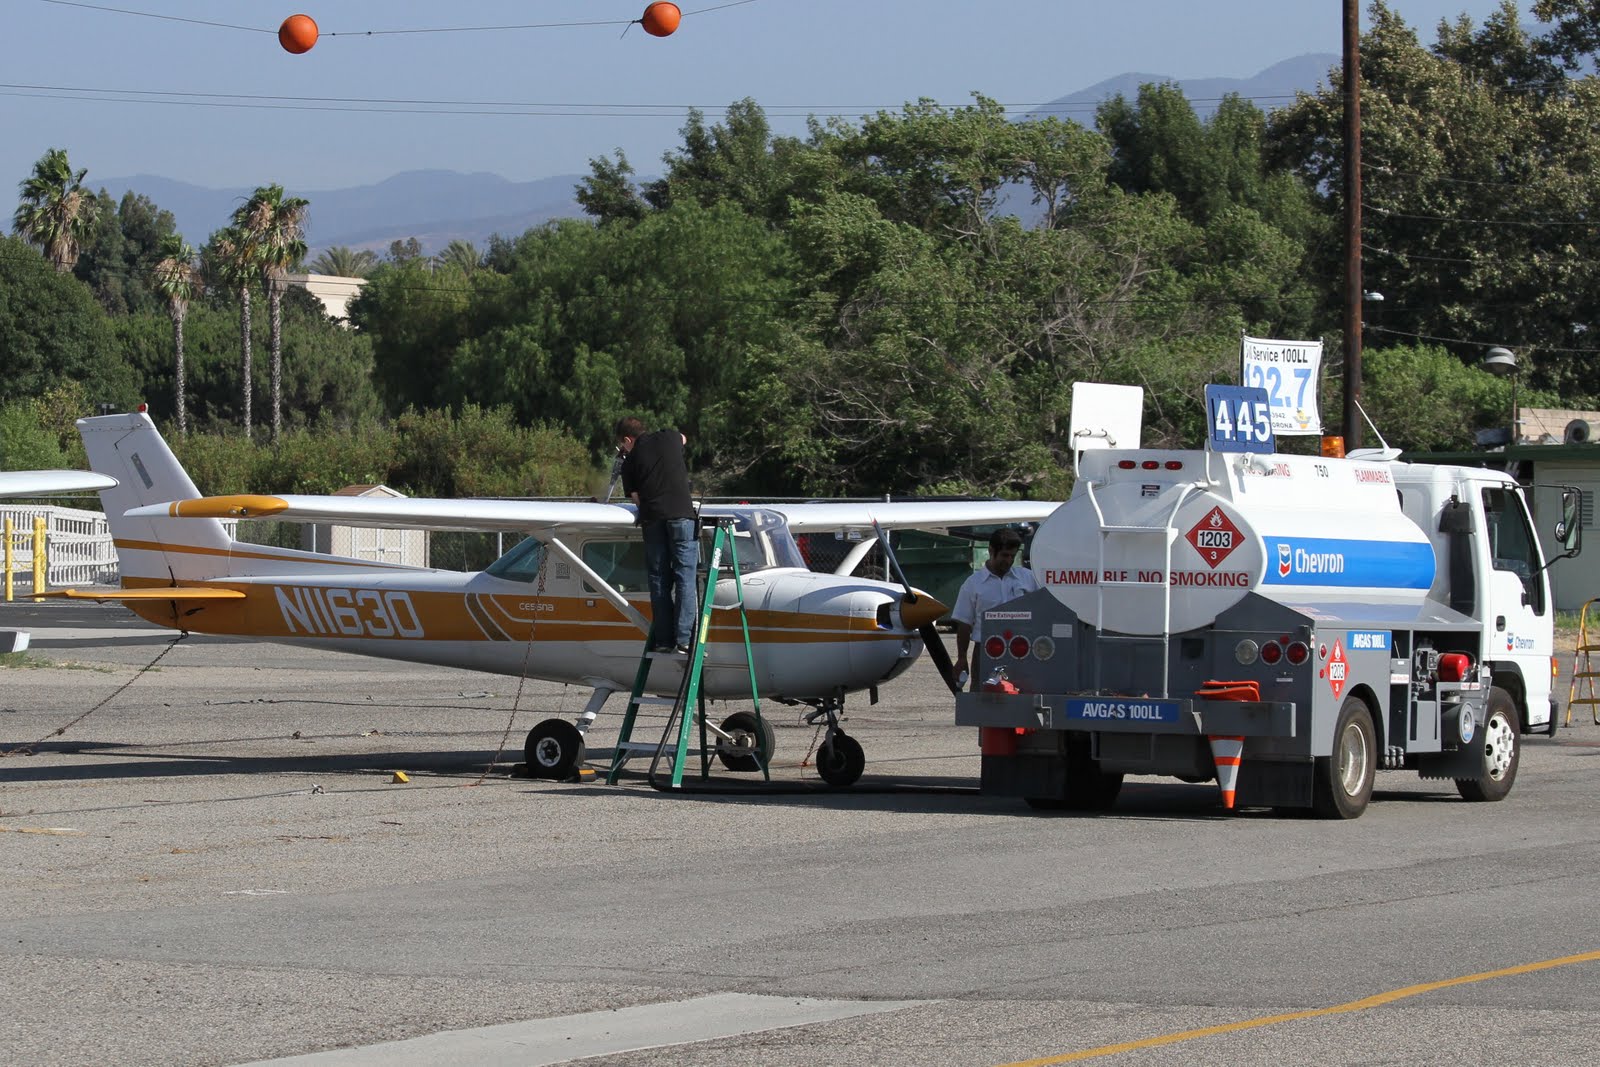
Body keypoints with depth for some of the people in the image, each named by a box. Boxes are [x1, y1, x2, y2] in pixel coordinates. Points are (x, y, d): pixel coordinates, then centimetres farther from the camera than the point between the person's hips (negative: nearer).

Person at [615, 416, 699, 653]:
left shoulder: (631, 461, 12)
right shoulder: (669, 438, 14)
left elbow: (635, 498, 12)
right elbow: (683, 439, 38)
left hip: (651, 518, 1)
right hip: (681, 514, -1)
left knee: (659, 580, 9)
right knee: (685, 578, -2)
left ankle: (663, 640, 6)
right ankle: (684, 638, -10)